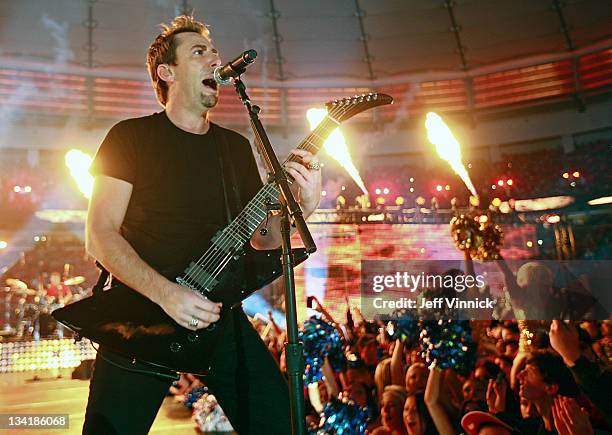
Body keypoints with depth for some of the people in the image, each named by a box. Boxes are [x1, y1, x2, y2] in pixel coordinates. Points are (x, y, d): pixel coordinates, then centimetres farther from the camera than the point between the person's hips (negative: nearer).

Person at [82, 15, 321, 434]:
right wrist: (165, 293, -20)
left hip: (217, 311, 4)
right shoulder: (132, 136, -1)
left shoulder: (236, 147, 11)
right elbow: (101, 234, -7)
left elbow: (262, 238, 11)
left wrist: (302, 206, -9)